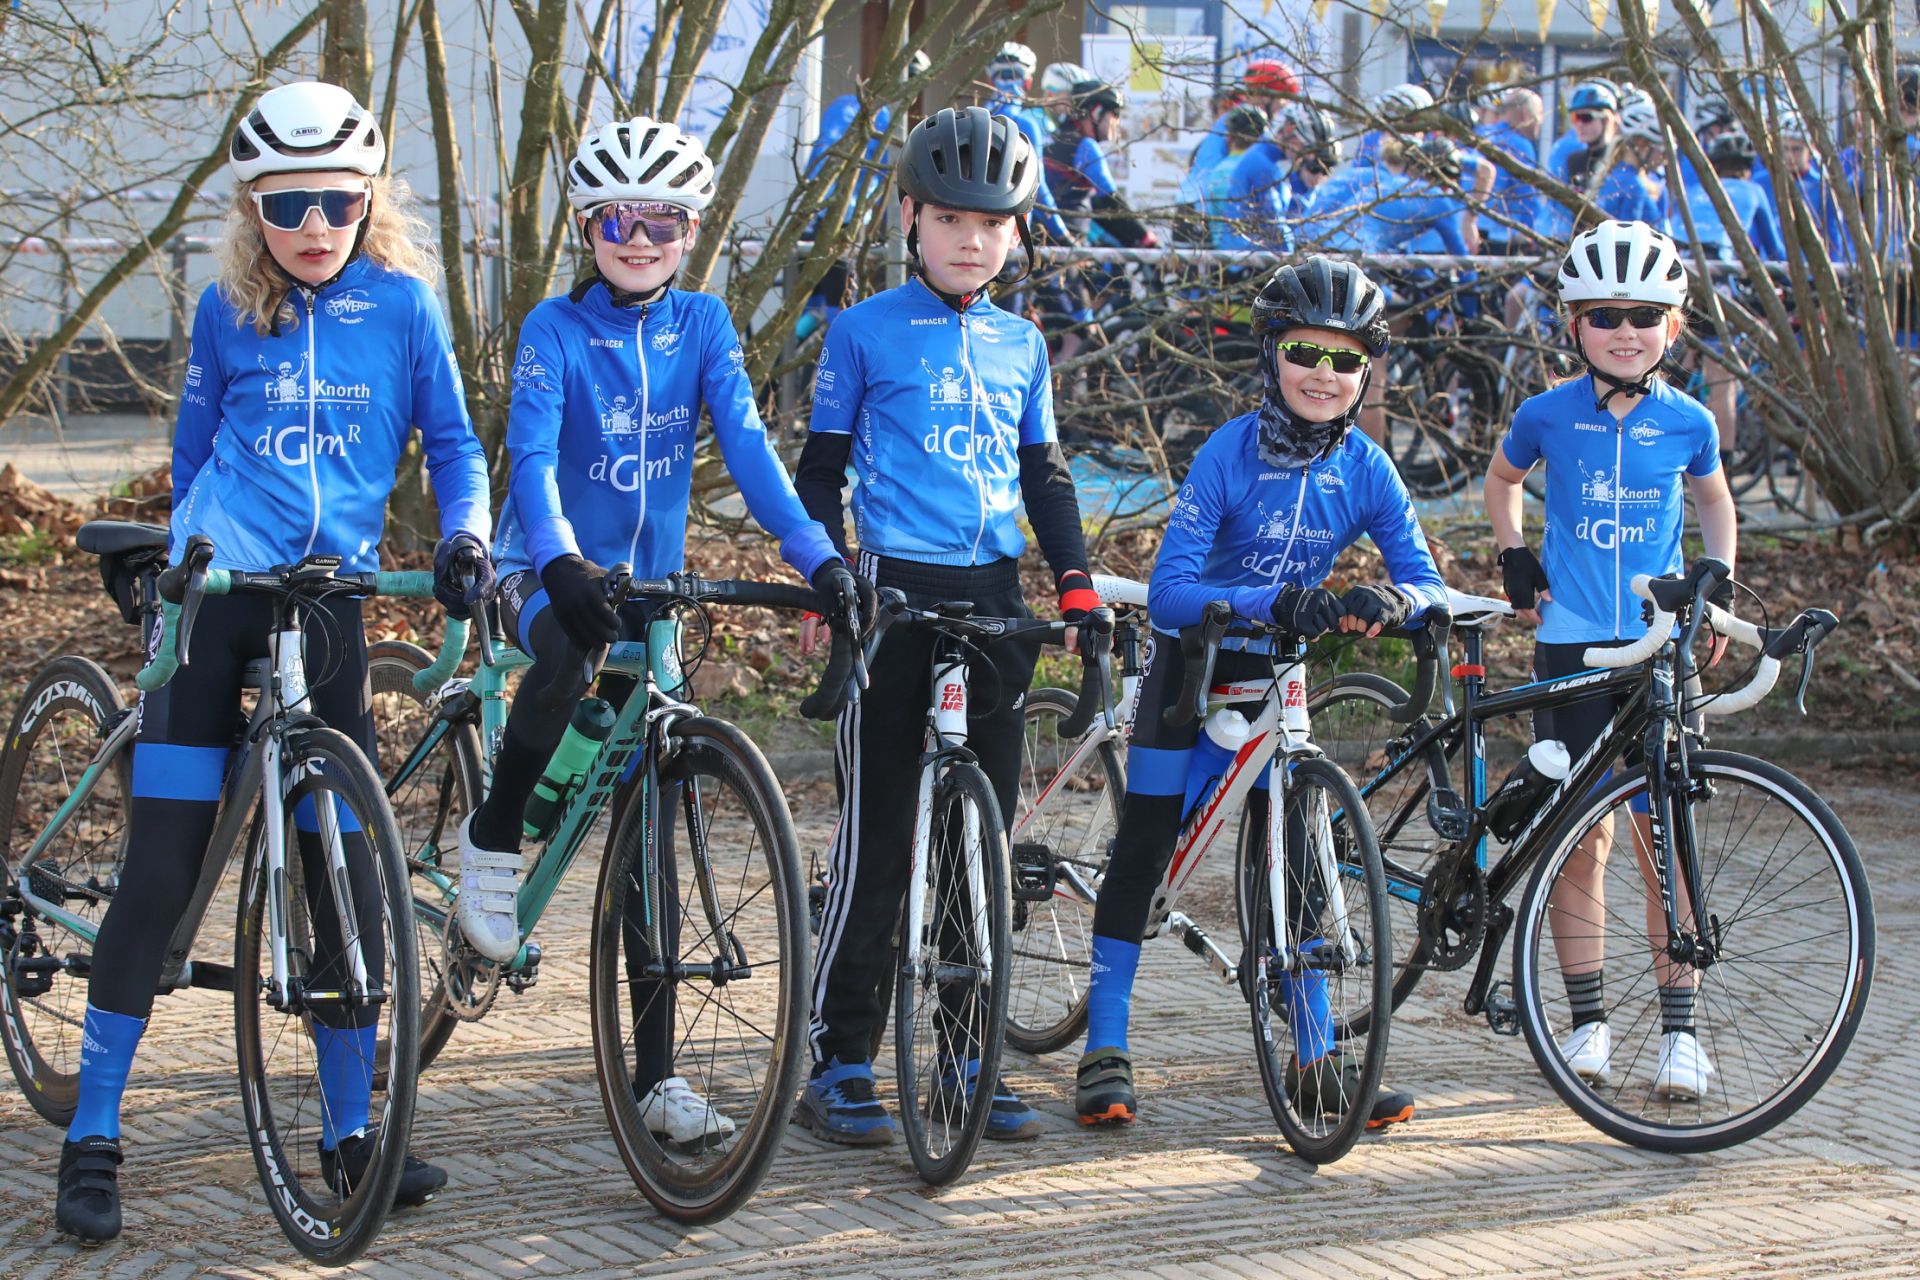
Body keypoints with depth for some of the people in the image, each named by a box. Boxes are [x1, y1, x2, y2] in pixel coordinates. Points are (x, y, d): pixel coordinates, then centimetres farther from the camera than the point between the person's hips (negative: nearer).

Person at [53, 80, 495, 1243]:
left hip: (330, 607, 1)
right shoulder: (228, 311, 5)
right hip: (216, 592, -1)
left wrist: (467, 538, -10)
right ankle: (93, 1139, 1)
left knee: (347, 867, 1)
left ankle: (350, 1132, 13)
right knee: (163, 871, -5)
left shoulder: (402, 304, 3)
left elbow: (454, 441, 6)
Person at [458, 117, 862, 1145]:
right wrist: (560, 560, -41)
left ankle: (655, 1074, 2)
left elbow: (746, 443, -9)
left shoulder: (701, 326, 1)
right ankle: (493, 838, -16)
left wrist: (816, 554, -24)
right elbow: (532, 452, -22)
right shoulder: (555, 329, -8)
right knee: (573, 641, -41)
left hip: (652, 584, 4)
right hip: (550, 575, -3)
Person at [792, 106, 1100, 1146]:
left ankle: (965, 1060, 14)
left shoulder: (1021, 345, 14)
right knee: (876, 837, -5)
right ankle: (836, 1063, 2)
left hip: (993, 596, 5)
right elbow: (821, 466, 3)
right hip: (894, 592, -4)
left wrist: (1076, 584, 8)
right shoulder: (864, 332, 1)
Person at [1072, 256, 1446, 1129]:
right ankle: (1105, 1052, -1)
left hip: (1276, 669, 3)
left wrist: (1393, 600, -40)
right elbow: (1168, 590, -30)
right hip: (1193, 657, -3)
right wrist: (1274, 603, -44)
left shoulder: (1365, 470, -12)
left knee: (1290, 858, 3)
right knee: (1143, 848, -6)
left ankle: (1316, 1061, 8)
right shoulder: (1230, 454, -22)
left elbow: (1427, 580, -16)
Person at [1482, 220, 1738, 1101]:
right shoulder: (1548, 416, 0)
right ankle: (1588, 1024, 12)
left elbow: (1714, 502, 21)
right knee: (1581, 839, 2)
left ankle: (1680, 1031, 4)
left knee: (1665, 839, -3)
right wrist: (1515, 560, 6)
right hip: (1570, 646, 0)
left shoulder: (1687, 423, 2)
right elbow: (1501, 480, 20)